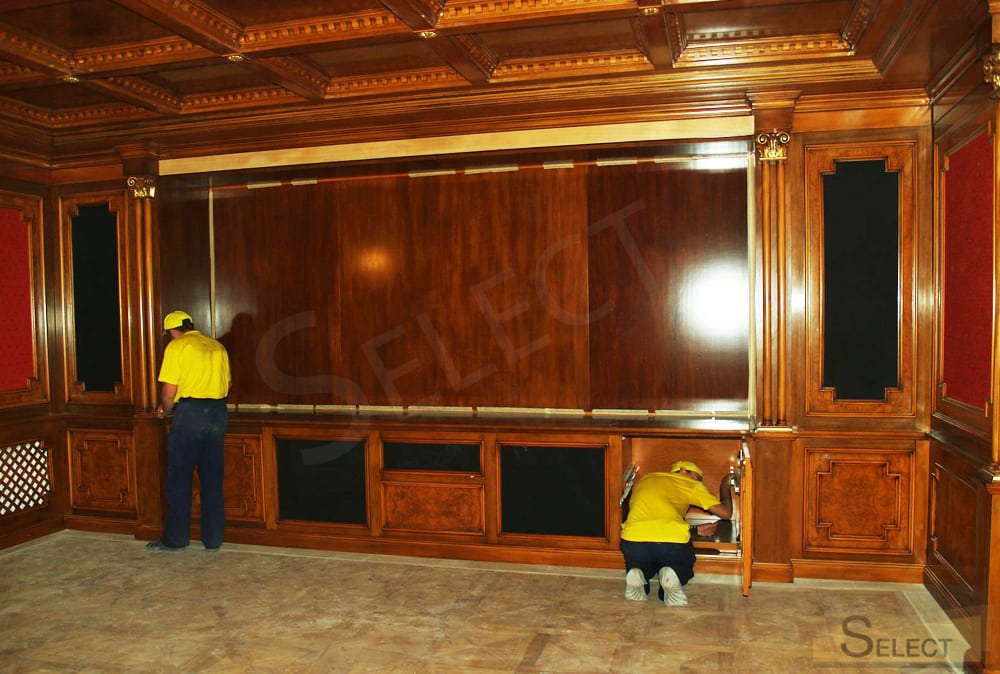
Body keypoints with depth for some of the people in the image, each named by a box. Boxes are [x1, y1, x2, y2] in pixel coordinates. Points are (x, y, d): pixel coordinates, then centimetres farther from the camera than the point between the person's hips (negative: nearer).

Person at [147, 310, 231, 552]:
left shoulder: (176, 346, -4)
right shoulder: (217, 346, 13)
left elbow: (169, 391, -10)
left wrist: (165, 411, 8)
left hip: (190, 413, -5)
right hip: (218, 413, 6)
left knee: (179, 479, 7)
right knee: (212, 479, 10)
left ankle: (176, 538, 14)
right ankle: (213, 539, 14)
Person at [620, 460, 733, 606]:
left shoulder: (644, 480, 33)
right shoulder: (690, 484, 21)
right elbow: (725, 512, 22)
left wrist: (696, 529, 39)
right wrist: (725, 487, 42)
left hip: (634, 539, 2)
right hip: (673, 542, -2)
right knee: (682, 567, 32)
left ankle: (637, 575, 2)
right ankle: (672, 576, -2)